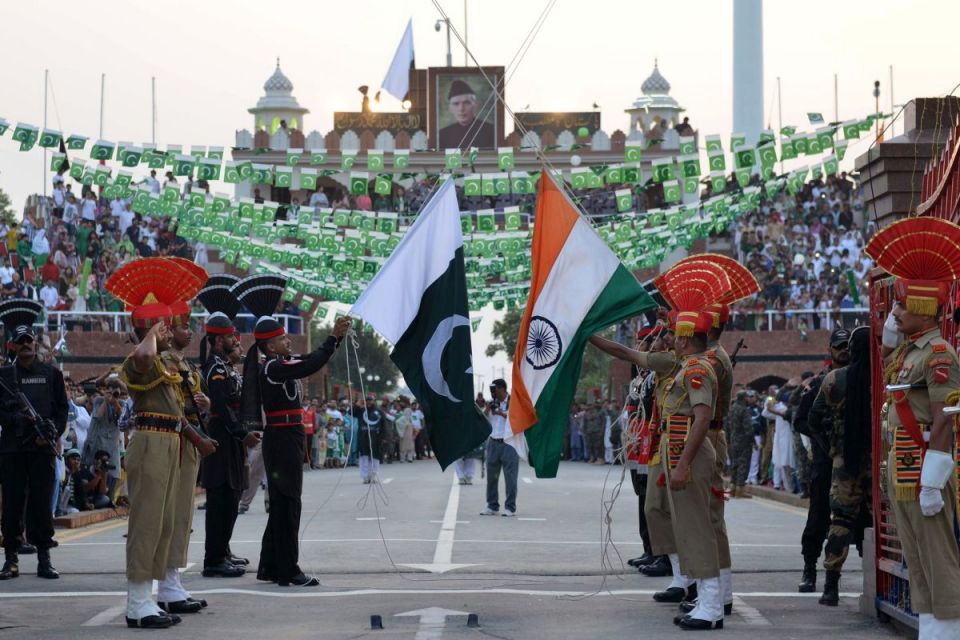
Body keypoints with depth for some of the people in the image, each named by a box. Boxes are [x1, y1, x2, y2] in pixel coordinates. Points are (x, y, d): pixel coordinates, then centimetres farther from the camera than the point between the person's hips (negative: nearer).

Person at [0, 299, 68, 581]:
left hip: (43, 449, 0)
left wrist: (51, 433, -9)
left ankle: (44, 559, 3)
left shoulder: (52, 374, 9)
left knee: (42, 504, -1)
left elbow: (62, 410, 7)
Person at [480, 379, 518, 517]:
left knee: (510, 477, -4)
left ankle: (510, 508, 1)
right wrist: (487, 410, -4)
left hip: (509, 443, -5)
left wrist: (503, 414, -13)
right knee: (491, 476, 7)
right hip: (493, 442, 5)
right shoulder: (492, 403, 12)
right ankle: (492, 506, 16)